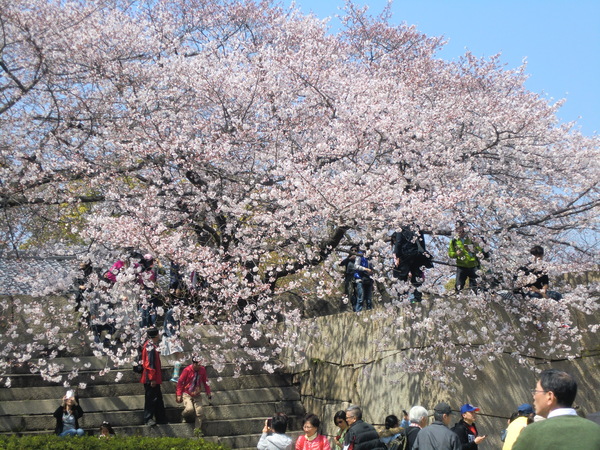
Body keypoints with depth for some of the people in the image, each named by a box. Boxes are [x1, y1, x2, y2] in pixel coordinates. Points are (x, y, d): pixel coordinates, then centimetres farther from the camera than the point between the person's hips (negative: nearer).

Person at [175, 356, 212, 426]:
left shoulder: (202, 369, -4)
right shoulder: (187, 370, -16)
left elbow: (205, 381, 10)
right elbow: (180, 382, -9)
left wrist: (208, 393, 12)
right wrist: (179, 395, -10)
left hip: (196, 394, 4)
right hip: (187, 394, -4)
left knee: (199, 412, -7)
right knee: (189, 409, -24)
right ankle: (183, 417, 10)